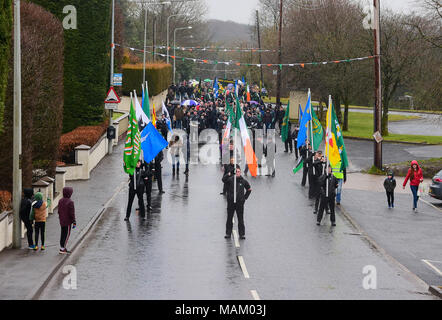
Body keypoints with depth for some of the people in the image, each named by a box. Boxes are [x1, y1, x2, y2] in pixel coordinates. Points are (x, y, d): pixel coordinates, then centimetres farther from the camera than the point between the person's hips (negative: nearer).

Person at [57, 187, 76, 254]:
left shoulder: (60, 201, 5)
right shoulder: (70, 202, -19)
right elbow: (72, 213, -17)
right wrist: (74, 222, -10)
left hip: (62, 221, 7)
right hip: (68, 222, -7)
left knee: (63, 234, 15)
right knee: (67, 234, 0)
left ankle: (62, 247, 21)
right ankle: (62, 249, -1)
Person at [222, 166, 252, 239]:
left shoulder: (243, 181, 2)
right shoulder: (230, 179, -3)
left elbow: (249, 189, 17)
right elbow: (223, 180, -25)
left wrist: (245, 197, 7)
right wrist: (229, 174, -41)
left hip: (240, 203, 0)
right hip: (231, 202, 0)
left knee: (241, 219, 3)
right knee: (229, 219, 7)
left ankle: (242, 234, 7)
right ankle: (228, 233, 16)